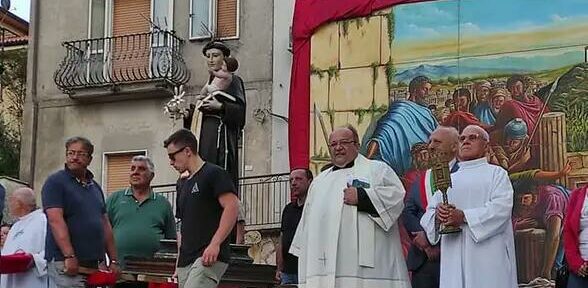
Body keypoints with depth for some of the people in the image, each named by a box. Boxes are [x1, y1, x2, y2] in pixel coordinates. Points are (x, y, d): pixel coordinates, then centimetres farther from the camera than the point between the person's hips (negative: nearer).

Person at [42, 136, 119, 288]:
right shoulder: (55, 182, -2)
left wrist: (113, 261, 11)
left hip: (94, 264, 6)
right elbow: (55, 220, -14)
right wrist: (69, 256, -23)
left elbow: (105, 225, 18)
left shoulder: (95, 187, 19)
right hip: (65, 264, -6)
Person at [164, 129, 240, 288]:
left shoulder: (214, 173, -3)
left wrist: (215, 244, -22)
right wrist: (178, 264, 17)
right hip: (186, 260, 8)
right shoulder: (182, 184, 22)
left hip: (209, 257, -8)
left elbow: (232, 207, -14)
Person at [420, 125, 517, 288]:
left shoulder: (496, 173, 8)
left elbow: (502, 207, -9)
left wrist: (464, 216, -17)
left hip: (487, 254, -4)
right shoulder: (448, 180, 21)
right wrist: (437, 215, -11)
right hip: (454, 257, 4)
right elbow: (429, 213, 13)